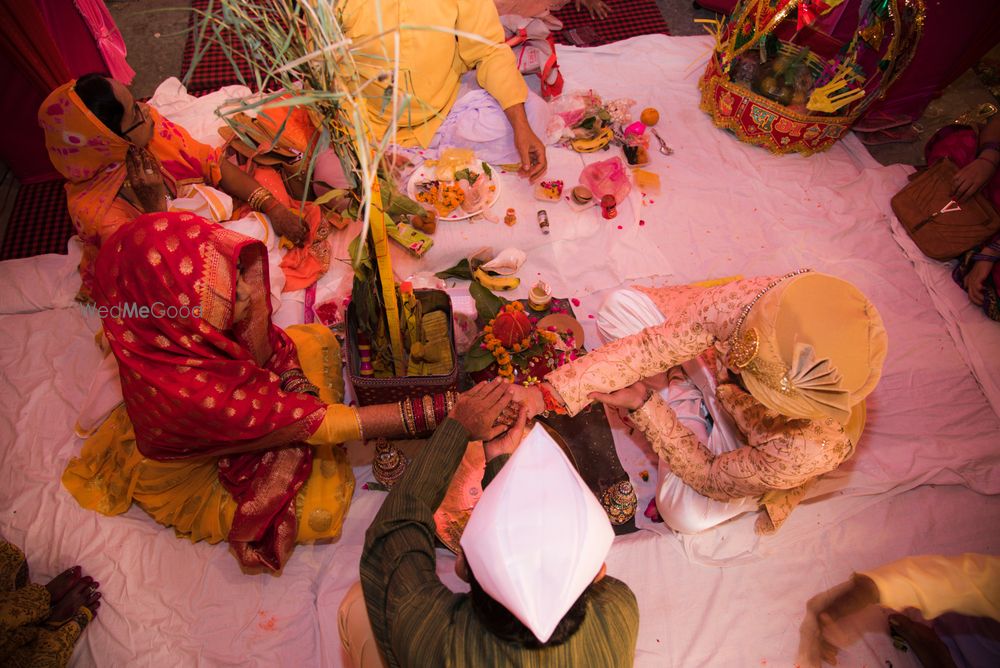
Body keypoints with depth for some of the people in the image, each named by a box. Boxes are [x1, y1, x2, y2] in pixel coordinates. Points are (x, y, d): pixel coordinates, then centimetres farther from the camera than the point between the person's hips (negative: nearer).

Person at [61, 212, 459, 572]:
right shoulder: (183, 387, -45)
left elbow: (262, 353, -9)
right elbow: (317, 423, -39)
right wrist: (443, 409, -41)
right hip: (194, 476, -5)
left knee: (317, 340, -4)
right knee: (321, 511, -12)